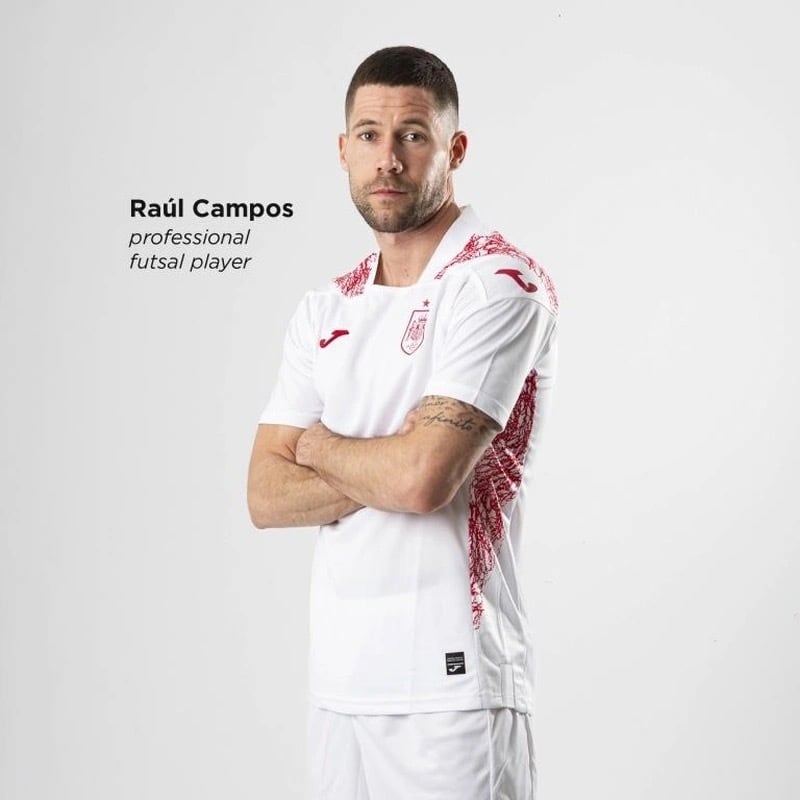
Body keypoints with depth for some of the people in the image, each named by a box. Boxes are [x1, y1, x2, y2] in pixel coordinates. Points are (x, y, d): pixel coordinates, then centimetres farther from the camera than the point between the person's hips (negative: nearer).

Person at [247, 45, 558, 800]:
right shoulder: (324, 310, 11)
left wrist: (320, 446, -2)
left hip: (449, 682, -6)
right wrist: (388, 472, -12)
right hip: (336, 675, 6)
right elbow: (265, 496, 3)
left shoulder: (499, 285, -10)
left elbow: (423, 475, -21)